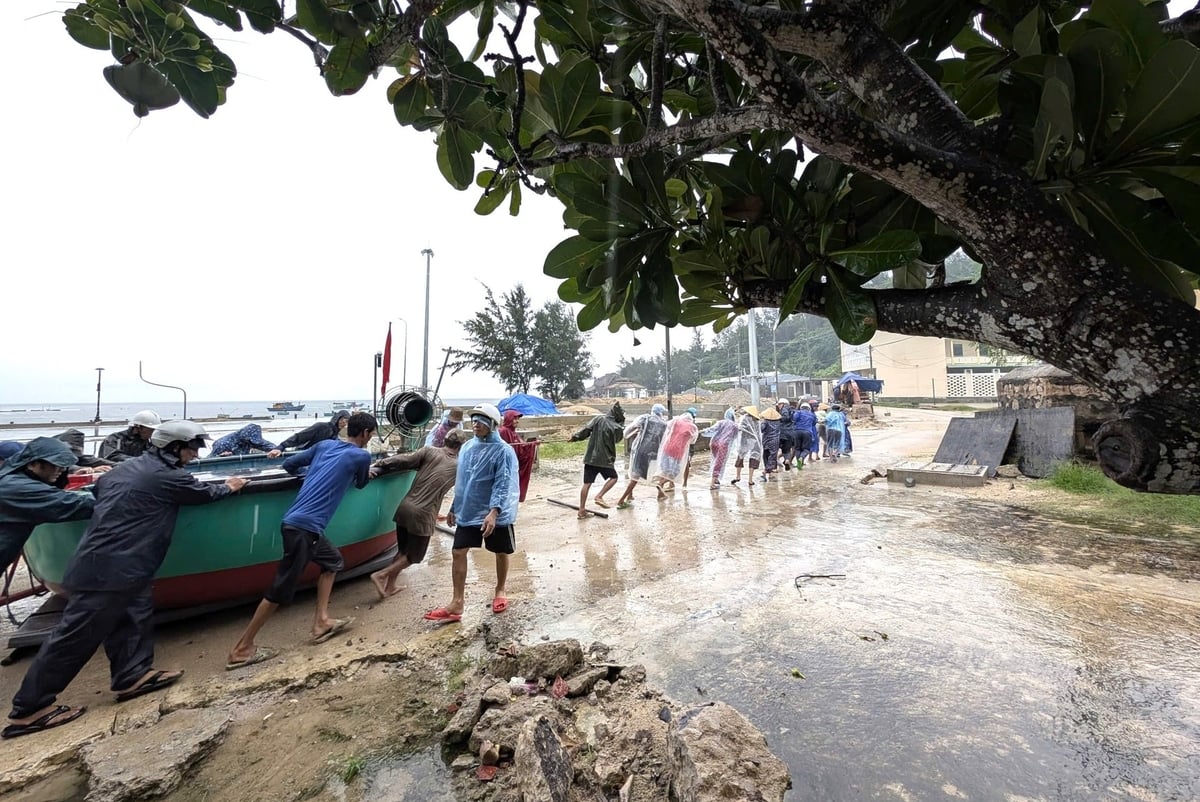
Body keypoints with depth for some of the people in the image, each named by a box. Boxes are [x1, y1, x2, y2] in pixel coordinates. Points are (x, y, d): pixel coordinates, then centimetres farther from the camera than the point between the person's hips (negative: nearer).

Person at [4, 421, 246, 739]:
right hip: (110, 570, -10)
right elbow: (206, 493, 1)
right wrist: (229, 487, 20)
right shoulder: (169, 476, -14)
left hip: (98, 561, 10)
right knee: (76, 635, 1)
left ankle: (132, 675, 23)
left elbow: (99, 487, 29)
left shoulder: (128, 466, 12)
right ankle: (28, 709, 12)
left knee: (135, 615, 15)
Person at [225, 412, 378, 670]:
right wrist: (366, 473, 35)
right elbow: (360, 484, 14)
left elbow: (288, 464, 14)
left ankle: (321, 622, 22)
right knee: (281, 589, 2)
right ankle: (241, 650, 13)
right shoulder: (361, 456, -6)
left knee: (332, 560, 22)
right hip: (304, 527, -8)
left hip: (297, 521, 8)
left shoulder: (324, 445, 12)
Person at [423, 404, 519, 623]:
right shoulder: (467, 448, 4)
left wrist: (493, 512, -33)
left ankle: (500, 591, 36)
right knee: (458, 553, 2)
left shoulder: (503, 451, -17)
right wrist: (454, 508, 16)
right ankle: (457, 603, 12)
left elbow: (504, 484, -23)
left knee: (501, 553, 12)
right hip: (468, 512, 5)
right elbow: (461, 481, 13)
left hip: (496, 515, -5)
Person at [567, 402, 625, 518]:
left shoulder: (598, 419, -2)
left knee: (587, 483, 7)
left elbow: (585, 430, -4)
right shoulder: (617, 428, -9)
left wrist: (574, 437, 6)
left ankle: (581, 510, 10)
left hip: (590, 457, 4)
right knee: (613, 477, 18)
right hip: (605, 458, -4)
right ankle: (599, 496, 2)